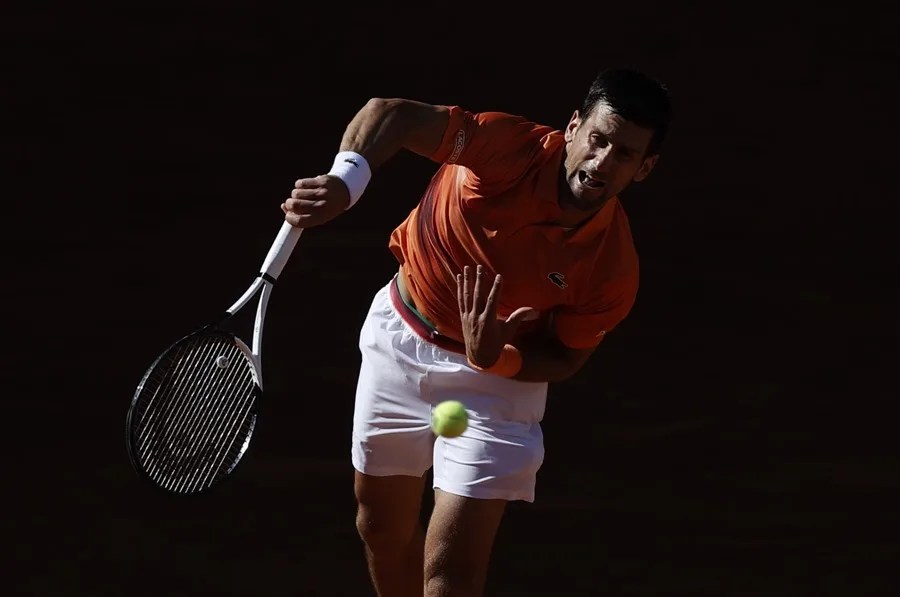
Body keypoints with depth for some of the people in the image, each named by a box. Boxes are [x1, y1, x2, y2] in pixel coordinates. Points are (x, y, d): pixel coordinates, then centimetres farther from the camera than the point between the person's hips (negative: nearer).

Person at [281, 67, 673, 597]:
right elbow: (392, 115, -28)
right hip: (400, 338, 2)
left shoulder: (613, 269, -26)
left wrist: (494, 358, -32)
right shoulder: (511, 148, -28)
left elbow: (565, 359, -11)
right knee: (382, 530, 20)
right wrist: (345, 182, -47)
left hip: (498, 375, -2)